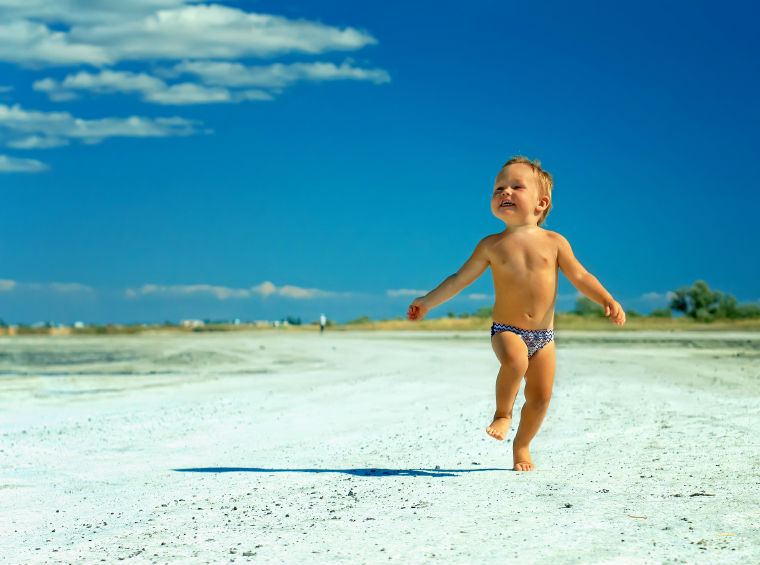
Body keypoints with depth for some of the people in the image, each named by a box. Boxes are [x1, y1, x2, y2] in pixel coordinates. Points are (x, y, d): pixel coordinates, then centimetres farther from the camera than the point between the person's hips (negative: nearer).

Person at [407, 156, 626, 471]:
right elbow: (459, 279, 10)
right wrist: (427, 302, 12)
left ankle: (521, 446, 26)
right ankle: (502, 414, -10)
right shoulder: (492, 245, 2)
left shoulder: (554, 242, 3)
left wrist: (608, 302, -9)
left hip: (543, 335, 2)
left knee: (540, 397, 2)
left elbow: (580, 277, 6)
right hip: (506, 330, -2)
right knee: (515, 360, -33)